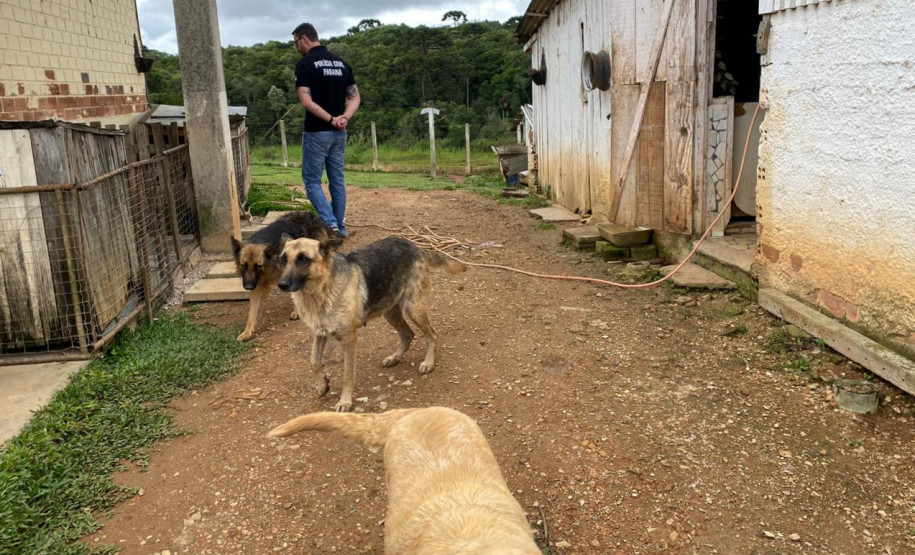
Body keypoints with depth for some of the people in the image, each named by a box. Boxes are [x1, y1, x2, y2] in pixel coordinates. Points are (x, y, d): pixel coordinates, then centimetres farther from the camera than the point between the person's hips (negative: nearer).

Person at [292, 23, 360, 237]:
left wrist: (331, 119, -16)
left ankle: (330, 224, -12)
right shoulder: (341, 62, 11)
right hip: (339, 133, 6)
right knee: (337, 180, 13)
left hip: (317, 132, -6)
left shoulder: (305, 64, -10)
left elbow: (306, 101, -19)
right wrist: (344, 117, -8)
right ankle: (340, 227, 17)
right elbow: (355, 97, 7)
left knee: (312, 181, 2)